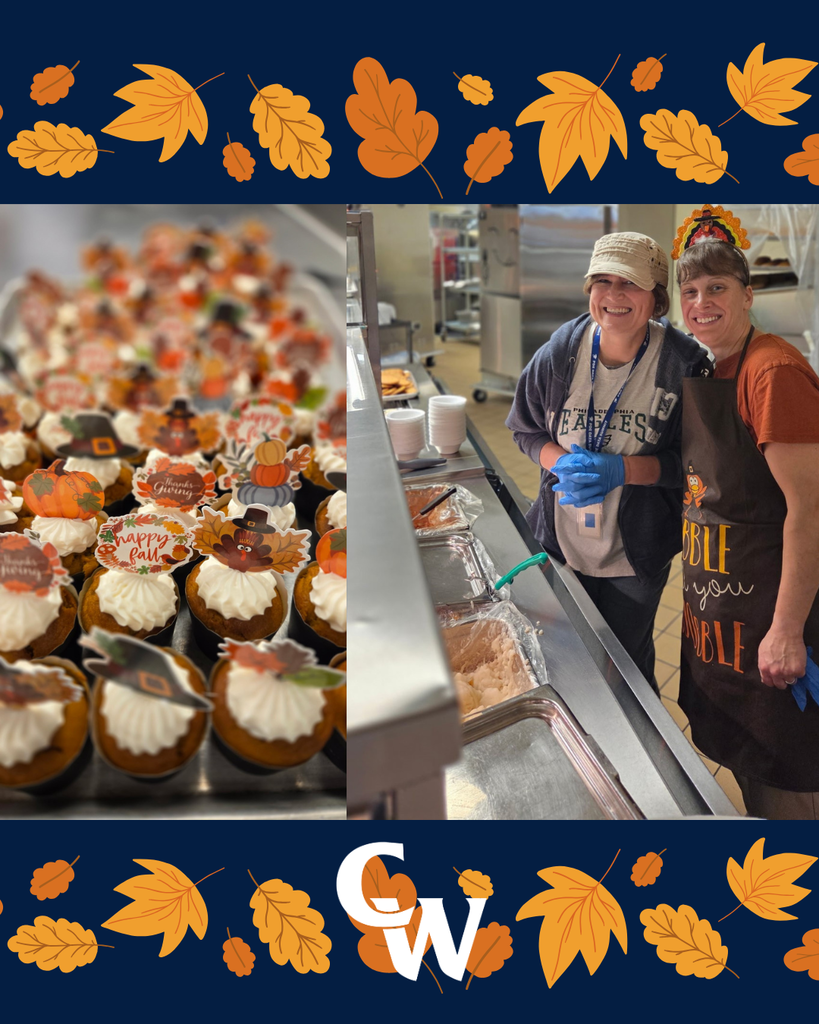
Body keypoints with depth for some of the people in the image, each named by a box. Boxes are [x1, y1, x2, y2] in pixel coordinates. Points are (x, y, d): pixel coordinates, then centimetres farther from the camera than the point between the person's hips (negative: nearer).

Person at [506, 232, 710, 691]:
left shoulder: (686, 363, -17)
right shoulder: (560, 352, -9)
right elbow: (526, 430, 3)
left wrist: (622, 470, -26)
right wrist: (565, 463, -17)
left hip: (638, 552, -2)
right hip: (563, 541, 3)